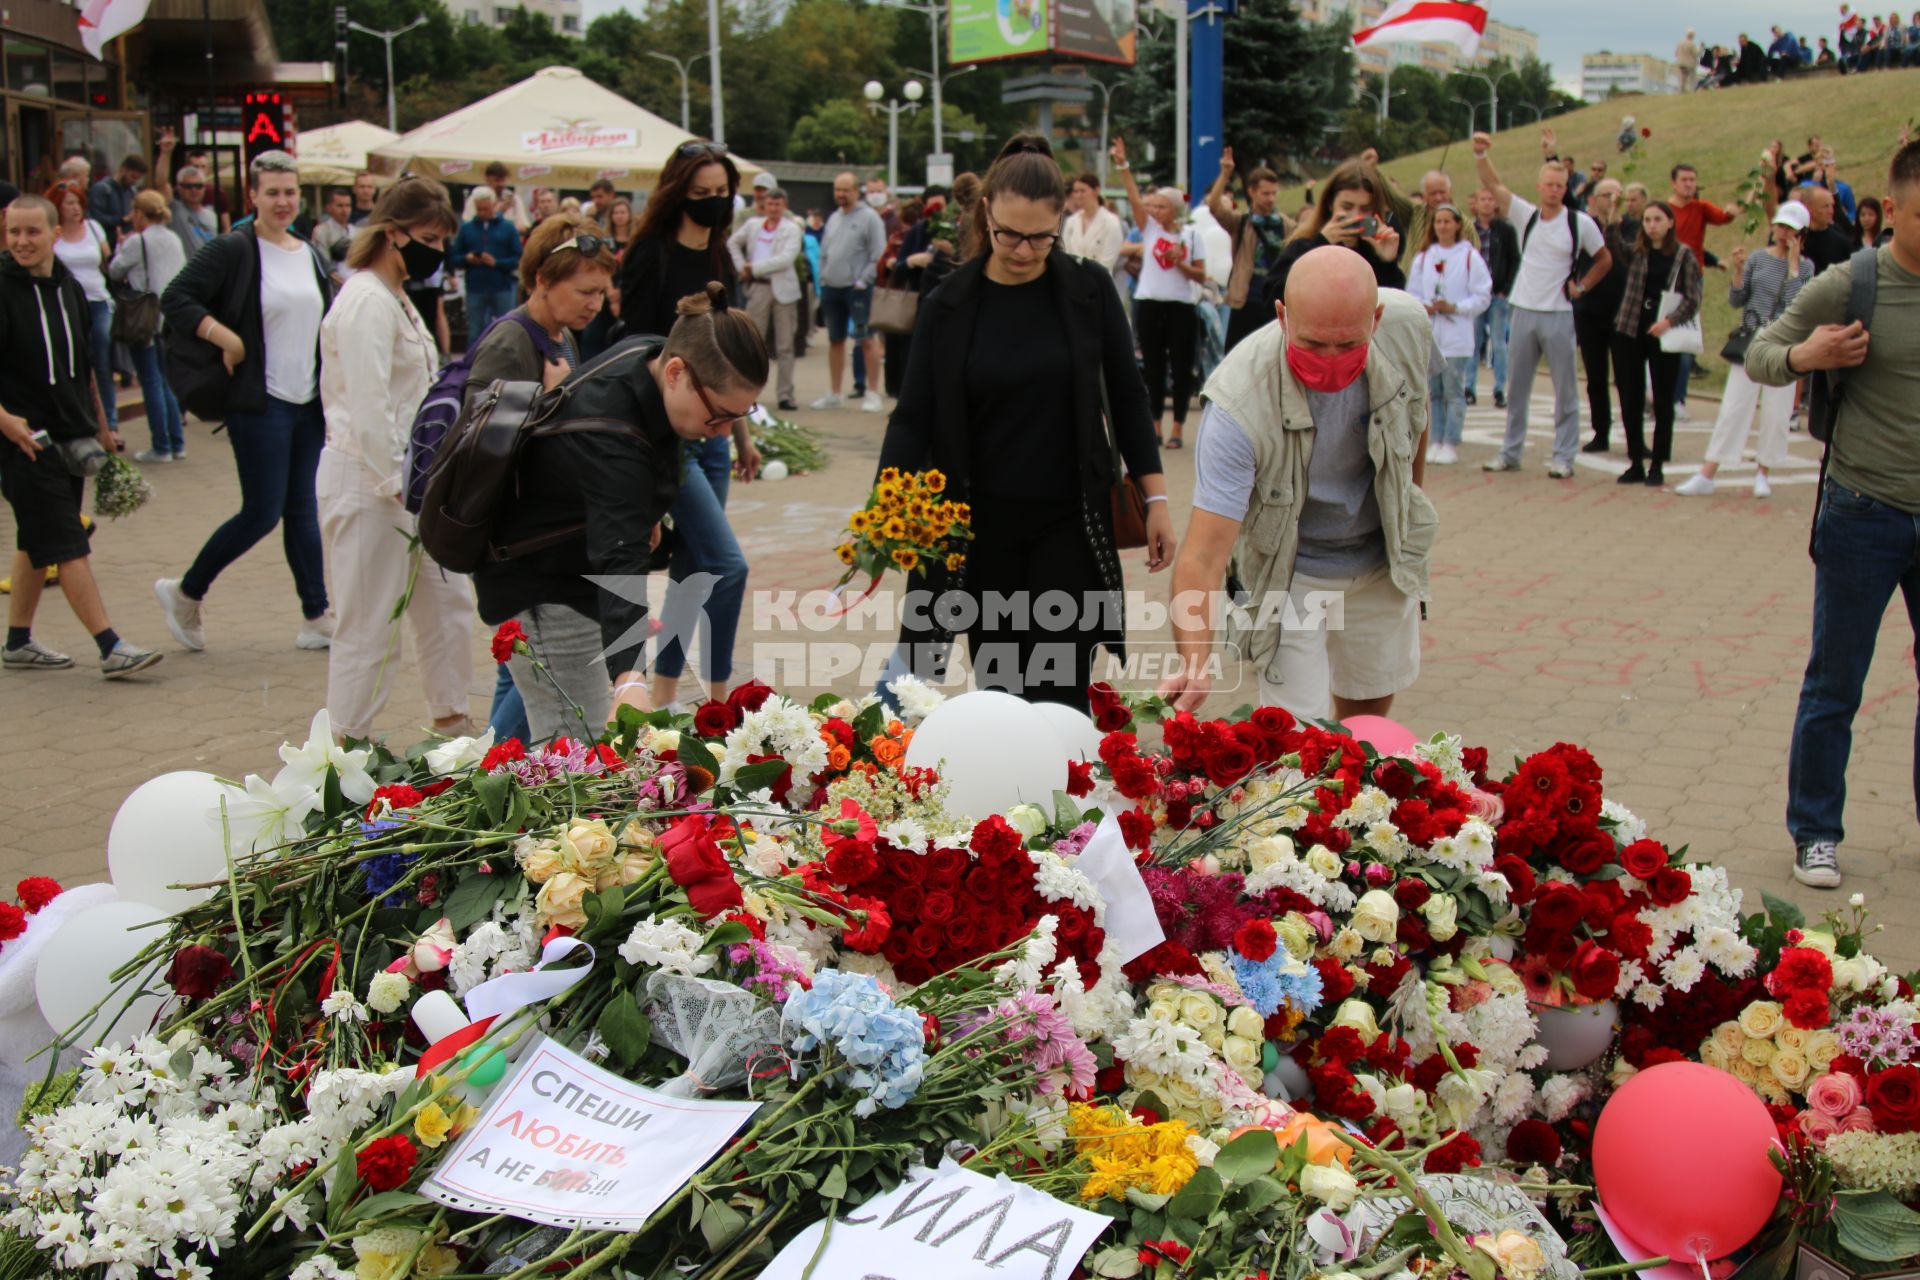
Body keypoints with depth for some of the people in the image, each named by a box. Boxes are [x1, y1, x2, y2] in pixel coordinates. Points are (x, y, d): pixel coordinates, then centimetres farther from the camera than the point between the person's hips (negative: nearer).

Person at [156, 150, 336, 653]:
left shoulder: (311, 256, 12)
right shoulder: (233, 250, -8)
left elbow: (328, 329, 18)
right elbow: (175, 300, -14)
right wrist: (229, 340, -20)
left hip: (309, 404, 6)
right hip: (259, 404, -6)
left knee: (303, 511, 10)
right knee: (262, 513, -5)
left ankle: (317, 619, 14)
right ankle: (184, 592, 14)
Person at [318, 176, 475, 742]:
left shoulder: (396, 299, 15)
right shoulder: (367, 303, -17)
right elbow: (369, 409, -23)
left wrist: (416, 481, 15)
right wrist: (397, 483, -19)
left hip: (405, 481, 10)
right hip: (367, 483, -10)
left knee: (446, 598, 16)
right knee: (368, 624, -2)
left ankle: (451, 720, 28)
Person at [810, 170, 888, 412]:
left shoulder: (869, 217, -6)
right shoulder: (834, 218, 15)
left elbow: (878, 256, -10)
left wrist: (862, 281, -13)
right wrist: (823, 279, 9)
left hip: (857, 288, -7)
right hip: (831, 289, 7)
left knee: (867, 339, -7)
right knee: (835, 341, 12)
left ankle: (873, 394, -2)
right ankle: (834, 394, 20)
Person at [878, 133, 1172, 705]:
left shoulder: (1088, 288, -3)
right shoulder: (951, 304, -3)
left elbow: (1126, 395, 4)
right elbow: (914, 416, -4)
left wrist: (1156, 499, 2)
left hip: (1068, 520, -1)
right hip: (981, 524, 1)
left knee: (1058, 695, -6)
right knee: (996, 690, 8)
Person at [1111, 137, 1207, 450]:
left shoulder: (1191, 234, 1)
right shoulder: (1149, 228, 4)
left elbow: (1201, 276, 1)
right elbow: (1134, 198, -9)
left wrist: (1181, 263, -16)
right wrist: (1123, 165, -18)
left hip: (1182, 307, -2)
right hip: (1149, 304, 2)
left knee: (1181, 368, 0)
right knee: (1154, 368, 6)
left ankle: (1178, 429, 7)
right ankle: (1156, 426, 14)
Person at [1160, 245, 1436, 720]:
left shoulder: (1407, 325, -24)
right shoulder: (1241, 404, -37)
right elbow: (1202, 557, -40)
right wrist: (1194, 662, -55)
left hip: (1385, 556, 4)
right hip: (1291, 571, -4)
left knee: (1370, 709, 19)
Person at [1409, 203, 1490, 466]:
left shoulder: (1470, 256, -3)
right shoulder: (1423, 257, 10)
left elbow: (1483, 296, -3)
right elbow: (1413, 292, 10)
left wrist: (1455, 307, -13)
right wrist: (1424, 306, -9)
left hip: (1457, 336, -4)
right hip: (1428, 335, 4)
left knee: (1454, 392, -3)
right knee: (1434, 392, 8)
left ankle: (1451, 444, 2)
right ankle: (1436, 441, 14)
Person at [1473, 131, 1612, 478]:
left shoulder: (1581, 224, -3)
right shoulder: (1525, 215, 3)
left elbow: (1604, 260, 10)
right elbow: (1493, 183, -7)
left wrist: (1581, 286, -1)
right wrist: (1481, 154, -22)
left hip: (1559, 315, -3)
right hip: (1524, 311, 3)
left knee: (1565, 389, 0)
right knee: (1516, 387, 8)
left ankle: (1563, 457, 5)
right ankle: (1510, 452, 17)